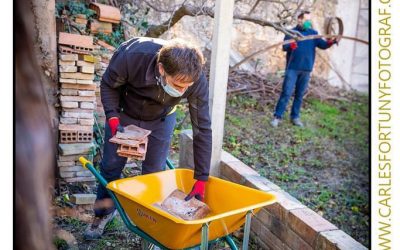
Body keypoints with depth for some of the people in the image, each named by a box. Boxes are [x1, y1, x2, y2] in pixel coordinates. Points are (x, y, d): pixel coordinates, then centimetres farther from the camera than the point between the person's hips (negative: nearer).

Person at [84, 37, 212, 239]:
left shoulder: (197, 81, -35)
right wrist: (112, 117, -31)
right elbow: (108, 85, -16)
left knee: (154, 173, -1)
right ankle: (103, 213, 34)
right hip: (124, 114, 0)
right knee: (111, 166, 8)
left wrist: (201, 179, -24)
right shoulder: (132, 55, -39)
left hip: (160, 120, 0)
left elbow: (202, 129, -26)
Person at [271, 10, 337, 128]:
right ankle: (277, 116, 0)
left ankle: (295, 116, 19)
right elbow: (285, 47, -15)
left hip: (306, 69, 4)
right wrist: (291, 45, -37)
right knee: (286, 93, -6)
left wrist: (331, 42, -22)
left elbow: (322, 45, -1)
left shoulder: (313, 33, 8)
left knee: (300, 95, 10)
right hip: (292, 68, -3)